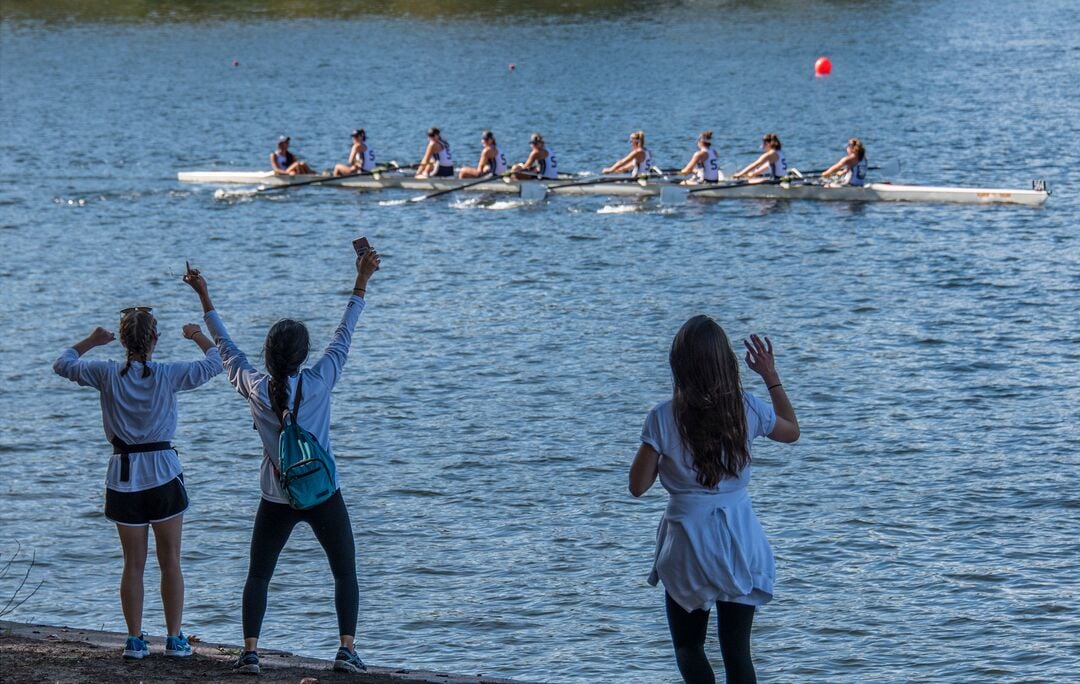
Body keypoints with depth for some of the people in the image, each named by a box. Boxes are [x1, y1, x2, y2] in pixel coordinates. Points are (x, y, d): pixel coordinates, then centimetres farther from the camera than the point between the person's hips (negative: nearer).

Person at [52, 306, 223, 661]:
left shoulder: (107, 374, -5)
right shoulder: (167, 374, -8)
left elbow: (63, 363, 10)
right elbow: (215, 362, 5)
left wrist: (93, 340, 23)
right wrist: (198, 336, 22)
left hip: (124, 476, 1)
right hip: (164, 475, -1)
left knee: (133, 563, 8)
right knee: (170, 561, 7)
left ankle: (135, 639, 6)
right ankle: (175, 638, 6)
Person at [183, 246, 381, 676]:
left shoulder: (255, 388, -8)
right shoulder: (318, 383, -13)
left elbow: (226, 347, 5)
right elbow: (343, 336, -5)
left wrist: (204, 297, 16)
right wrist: (361, 281, 1)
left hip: (276, 500, 2)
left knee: (258, 576, 11)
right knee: (345, 574, 9)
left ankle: (250, 652, -2)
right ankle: (347, 649, -2)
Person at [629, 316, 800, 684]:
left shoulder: (663, 418, -12)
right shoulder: (747, 409, -4)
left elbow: (638, 486, -5)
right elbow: (792, 430, 18)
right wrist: (771, 377, 23)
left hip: (688, 540, -2)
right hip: (740, 540, 2)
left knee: (688, 645, 14)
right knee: (737, 649, 6)